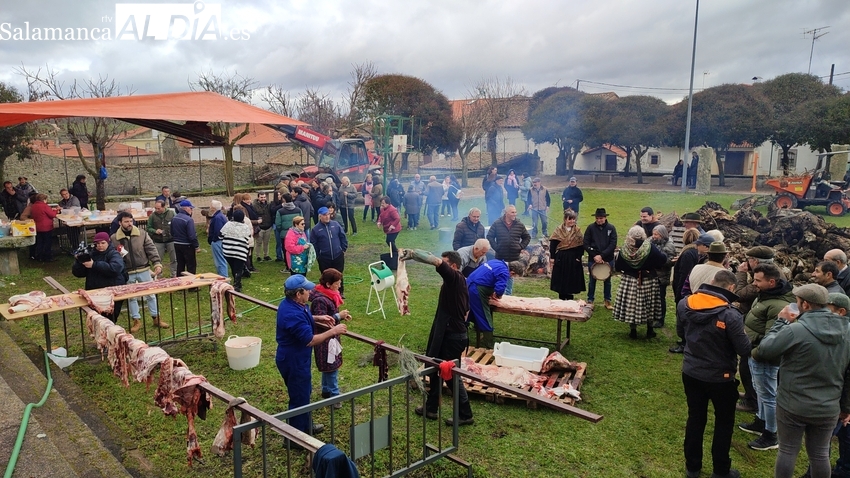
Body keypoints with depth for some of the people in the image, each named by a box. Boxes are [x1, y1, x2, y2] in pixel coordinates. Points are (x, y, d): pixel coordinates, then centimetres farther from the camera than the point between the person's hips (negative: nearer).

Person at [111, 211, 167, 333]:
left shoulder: (142, 234, -3)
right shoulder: (114, 238, -4)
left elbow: (151, 249, -4)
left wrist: (157, 264, -14)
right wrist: (118, 255, -18)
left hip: (144, 270, 0)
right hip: (127, 273, 0)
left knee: (151, 294, 9)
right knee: (131, 297, 11)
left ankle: (156, 318, 22)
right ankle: (136, 320, 24)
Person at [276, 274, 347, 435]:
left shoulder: (290, 303, -2)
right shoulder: (293, 315, -34)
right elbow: (310, 340, -31)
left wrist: (317, 318, 6)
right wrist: (333, 331, -23)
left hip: (295, 358, 10)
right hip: (293, 362, -10)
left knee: (304, 392, 26)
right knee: (299, 398, 7)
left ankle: (306, 425, 45)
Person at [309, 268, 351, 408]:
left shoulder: (329, 294, 3)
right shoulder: (320, 300, -27)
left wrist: (342, 316, -1)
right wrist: (339, 316, -22)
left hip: (331, 336, 10)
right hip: (325, 339, -10)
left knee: (329, 366, 21)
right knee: (332, 366, 1)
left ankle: (326, 391, 36)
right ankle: (334, 395, 14)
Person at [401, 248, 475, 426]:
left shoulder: (455, 278, -18)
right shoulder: (460, 283, 12)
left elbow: (436, 261, -33)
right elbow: (466, 311, 19)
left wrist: (412, 254, -28)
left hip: (452, 337, -10)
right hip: (447, 335, 10)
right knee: (434, 369, 19)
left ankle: (465, 415, 14)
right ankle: (431, 408, 32)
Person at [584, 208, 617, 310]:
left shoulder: (611, 228, -4)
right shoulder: (590, 228, -4)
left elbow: (613, 244, -9)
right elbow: (586, 244, -4)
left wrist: (601, 255, -16)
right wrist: (594, 256, -14)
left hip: (608, 259, 1)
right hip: (593, 259, 0)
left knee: (607, 281, 12)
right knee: (592, 280, 10)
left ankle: (608, 301, 25)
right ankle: (590, 300, 22)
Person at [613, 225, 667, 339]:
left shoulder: (624, 250, -9)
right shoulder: (650, 247, -14)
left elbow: (617, 267, -2)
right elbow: (662, 260, -9)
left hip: (629, 282, 0)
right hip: (648, 282, 0)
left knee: (631, 305, 9)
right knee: (648, 305, 13)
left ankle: (633, 331, 15)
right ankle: (649, 331, 23)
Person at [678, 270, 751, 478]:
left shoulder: (685, 304, -8)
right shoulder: (730, 314, -25)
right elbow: (744, 350, -17)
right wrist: (740, 334, 1)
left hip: (691, 372, 4)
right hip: (720, 377, -4)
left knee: (695, 418, 19)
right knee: (724, 423, 17)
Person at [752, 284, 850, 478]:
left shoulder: (795, 330, -23)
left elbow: (763, 350, -12)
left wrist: (781, 322, -2)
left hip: (793, 405, -5)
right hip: (828, 408, 5)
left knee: (787, 451, 11)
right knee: (820, 454, 18)